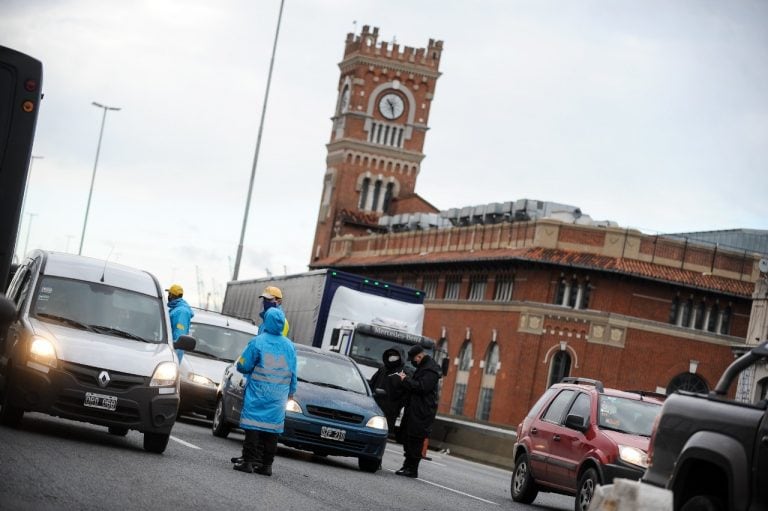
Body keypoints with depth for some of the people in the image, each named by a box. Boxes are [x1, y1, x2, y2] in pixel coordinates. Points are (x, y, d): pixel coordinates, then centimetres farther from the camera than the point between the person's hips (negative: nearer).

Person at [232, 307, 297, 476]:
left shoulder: (258, 342, -9)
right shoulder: (289, 346, 4)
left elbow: (243, 366, -7)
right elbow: (293, 374, 10)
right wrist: (291, 392, 22)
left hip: (257, 394, -4)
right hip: (278, 397, 4)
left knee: (253, 426, -1)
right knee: (271, 430, 7)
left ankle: (249, 461, -6)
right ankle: (266, 464, 8)